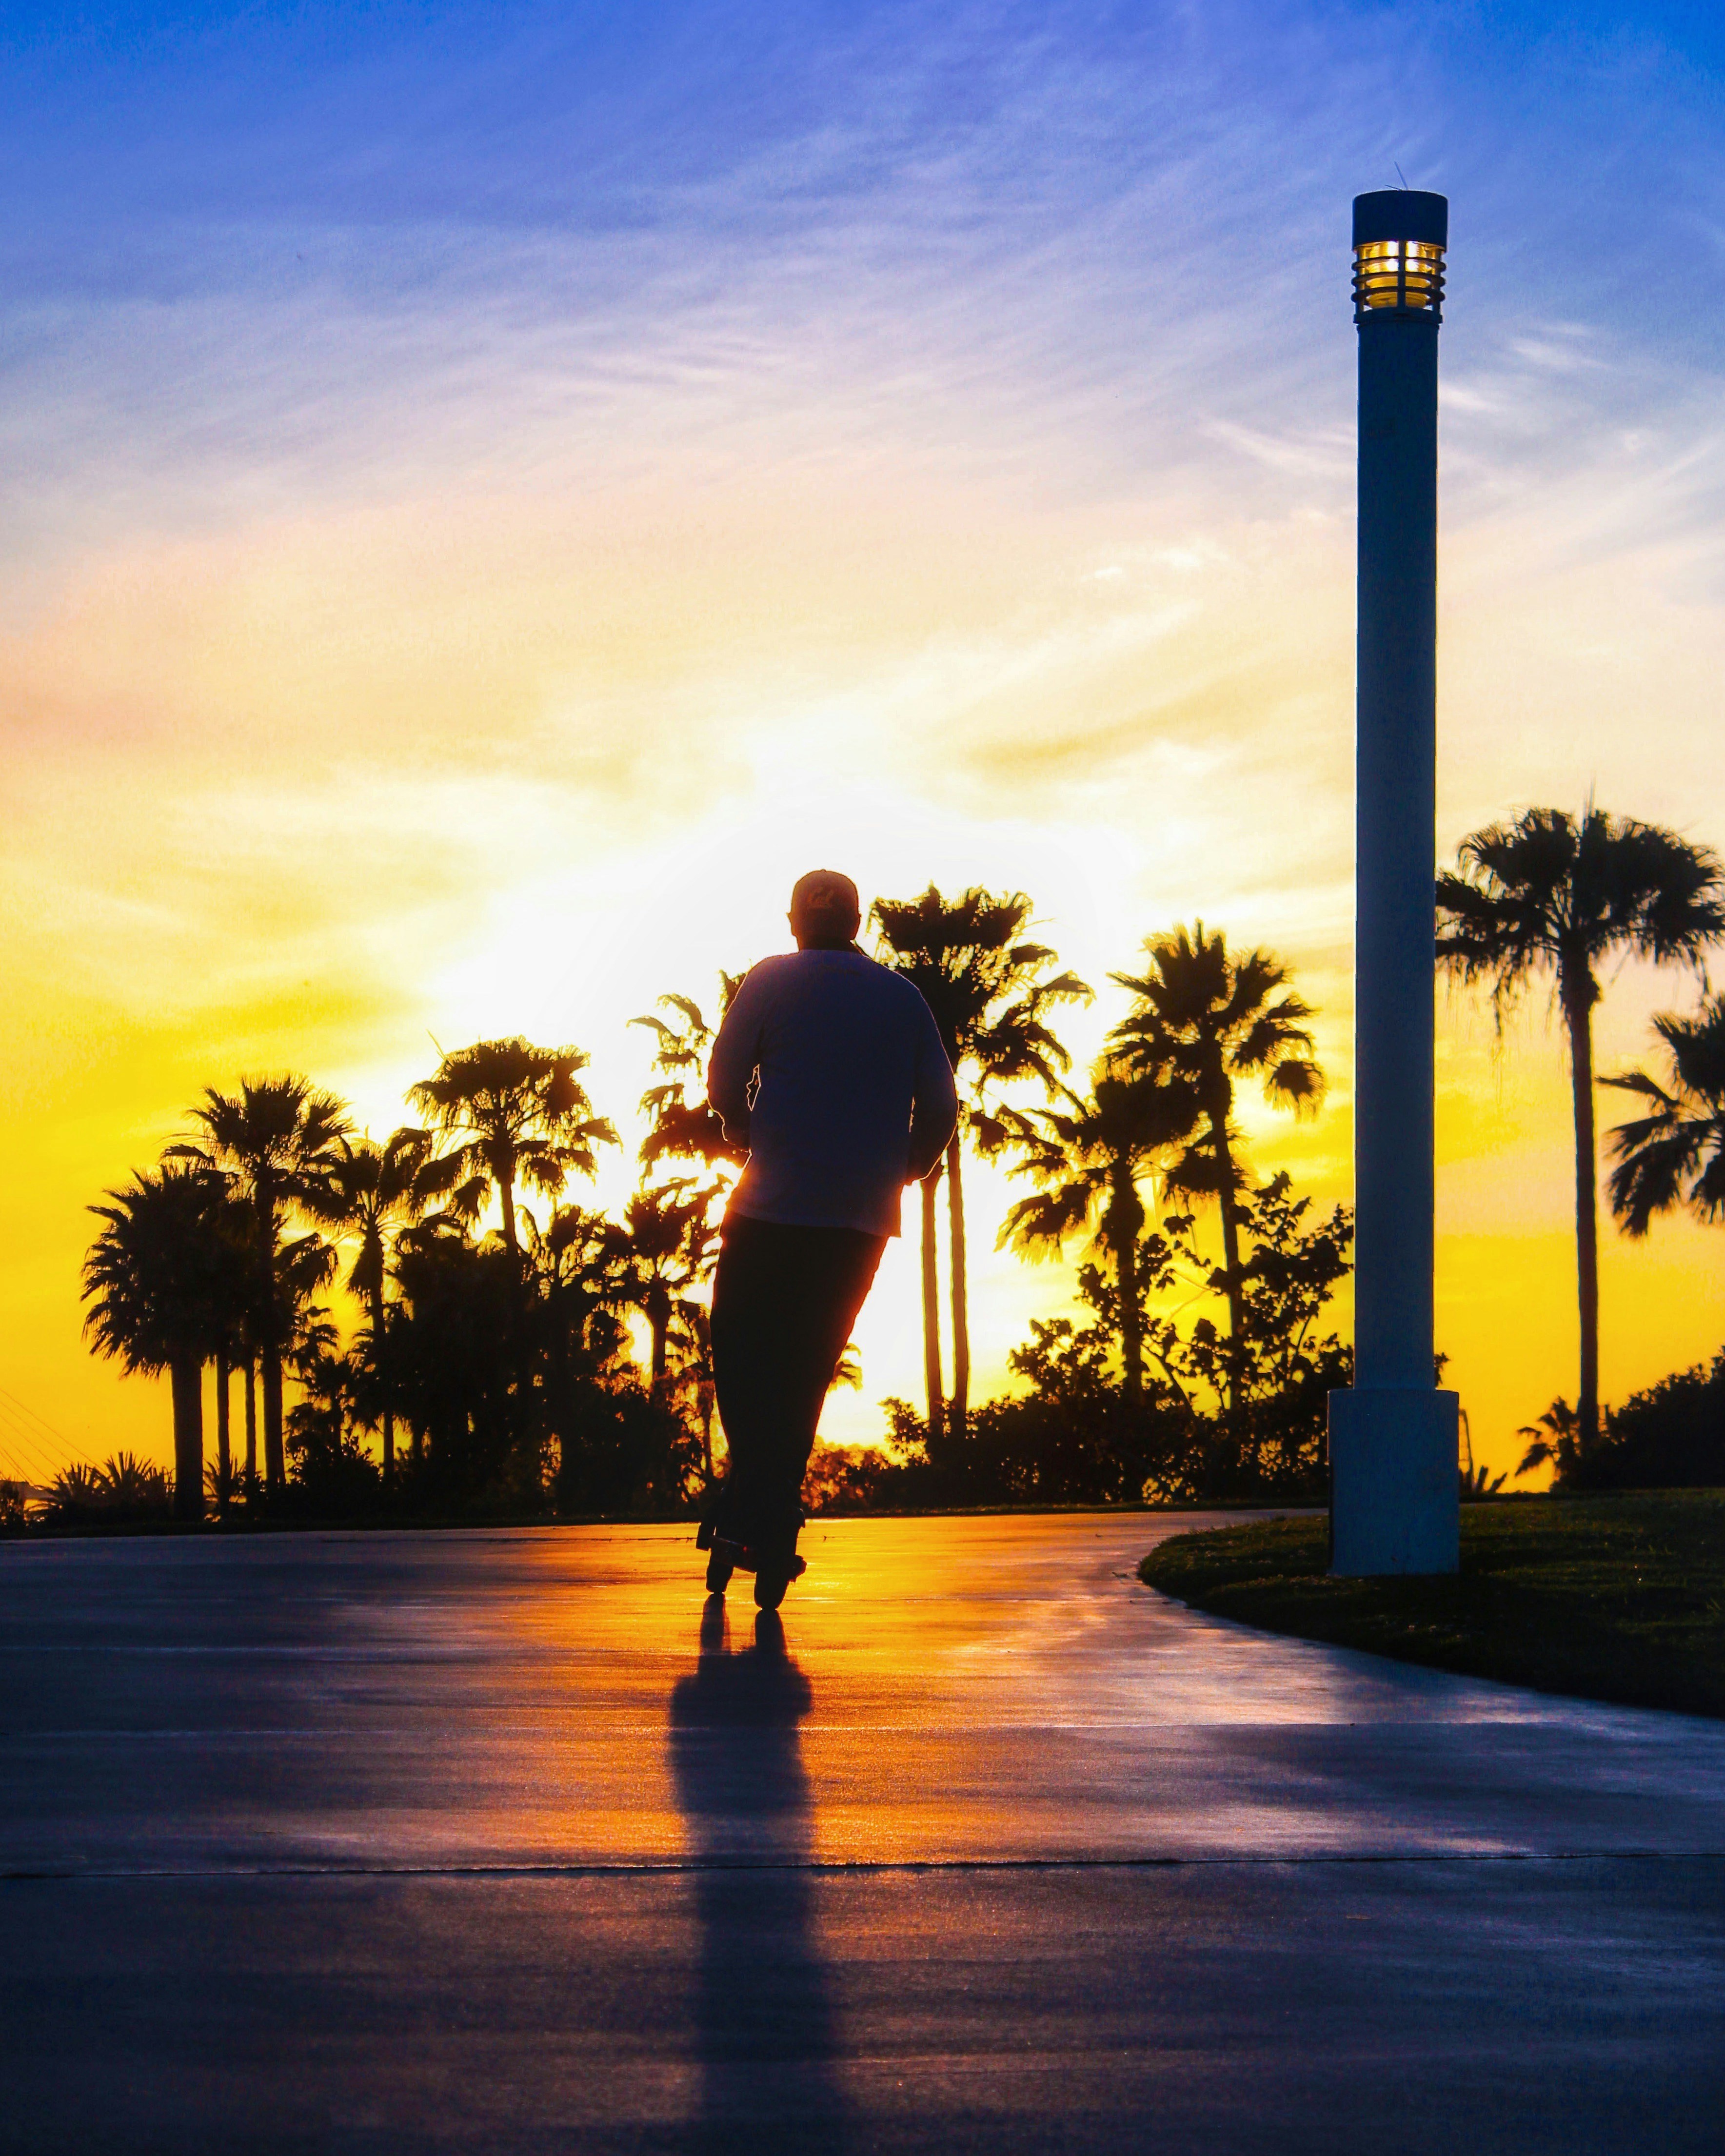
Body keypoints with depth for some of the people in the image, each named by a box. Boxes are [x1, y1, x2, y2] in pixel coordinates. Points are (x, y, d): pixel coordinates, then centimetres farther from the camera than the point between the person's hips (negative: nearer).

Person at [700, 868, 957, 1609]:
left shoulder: (772, 982, 3)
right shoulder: (904, 998, 11)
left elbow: (725, 1083, 0)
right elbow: (939, 1108, 8)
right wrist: (900, 1174, 22)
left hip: (774, 1208, -3)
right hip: (862, 1218, 3)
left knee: (741, 1353, 5)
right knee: (805, 1369, 9)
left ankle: (750, 1509, -12)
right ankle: (771, 1542, 4)